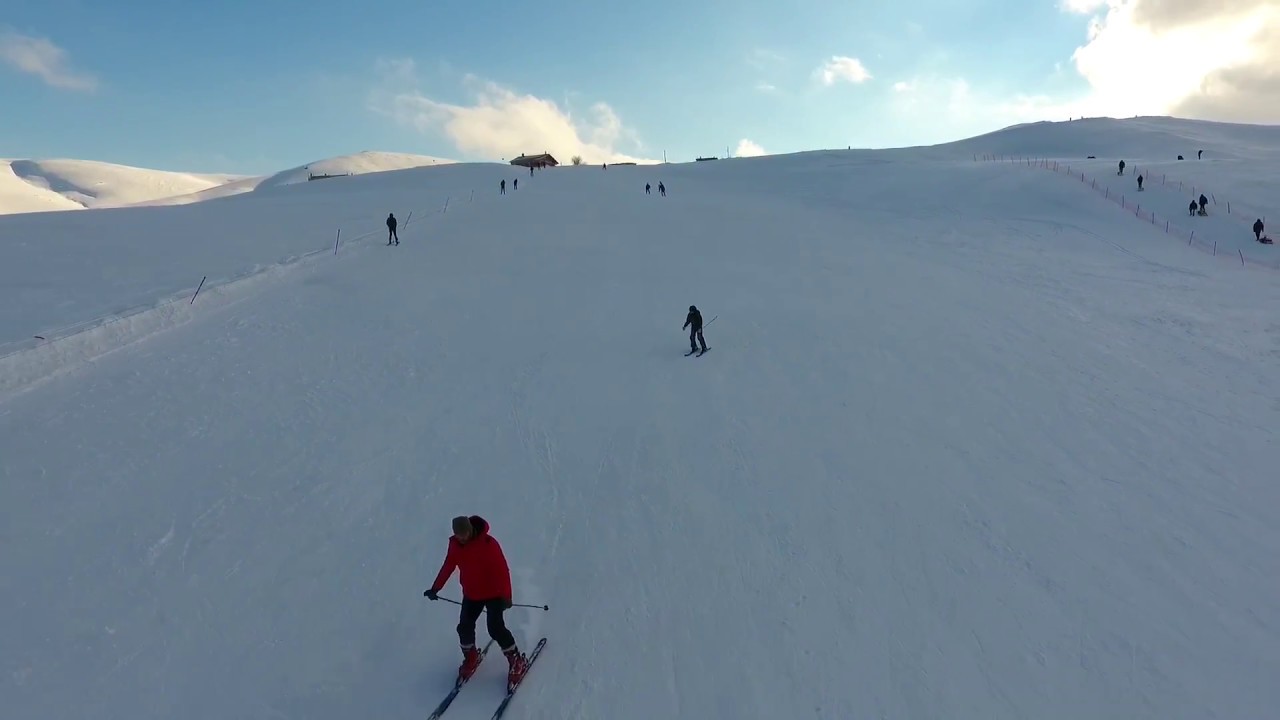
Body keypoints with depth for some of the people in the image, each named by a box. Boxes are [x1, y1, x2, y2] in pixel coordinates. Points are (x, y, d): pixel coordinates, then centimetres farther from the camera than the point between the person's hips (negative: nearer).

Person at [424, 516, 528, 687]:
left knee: (495, 628, -10)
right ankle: (471, 657, 32)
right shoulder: (455, 544, -8)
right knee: (464, 627, 4)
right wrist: (435, 588, 9)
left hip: (493, 593, -5)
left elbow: (502, 570, -22)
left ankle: (517, 661, 7)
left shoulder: (488, 543, -25)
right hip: (471, 594, 5)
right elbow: (448, 566, 7)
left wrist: (506, 596, -23)